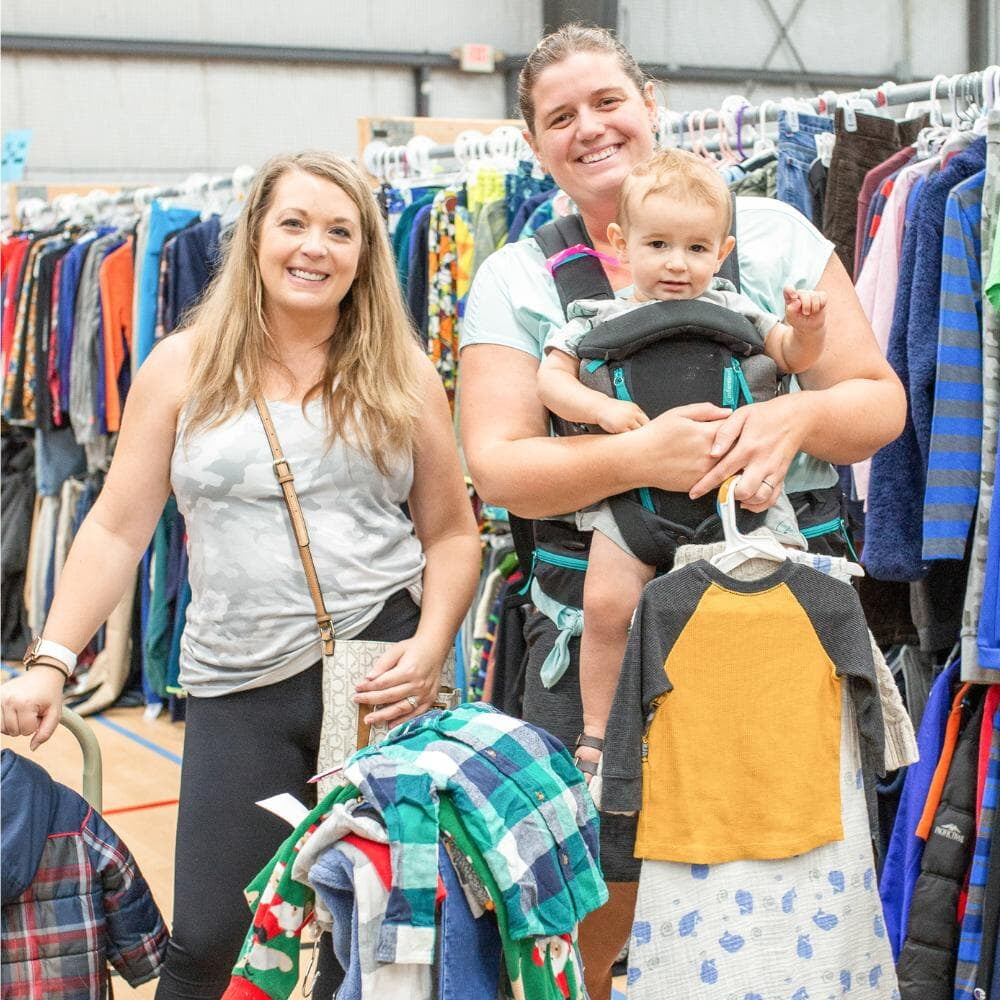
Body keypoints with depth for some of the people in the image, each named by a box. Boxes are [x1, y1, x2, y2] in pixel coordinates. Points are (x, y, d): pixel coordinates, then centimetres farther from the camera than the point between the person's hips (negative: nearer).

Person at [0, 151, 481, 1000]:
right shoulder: (184, 367, 4)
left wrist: (430, 645, -8)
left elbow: (451, 532, 8)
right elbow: (117, 528, 4)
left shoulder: (402, 374, 5)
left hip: (379, 670, 0)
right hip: (238, 685, 0)